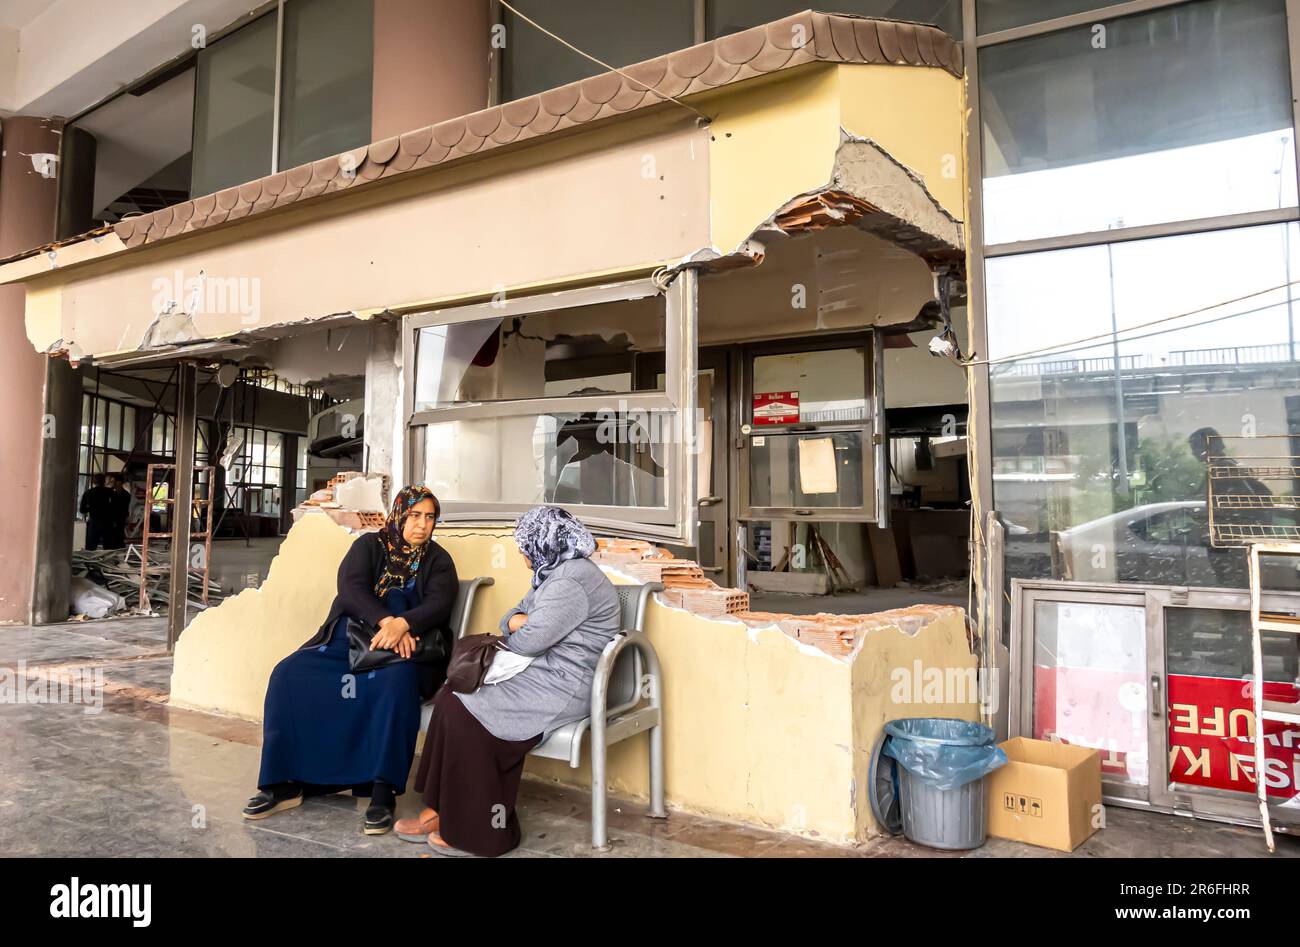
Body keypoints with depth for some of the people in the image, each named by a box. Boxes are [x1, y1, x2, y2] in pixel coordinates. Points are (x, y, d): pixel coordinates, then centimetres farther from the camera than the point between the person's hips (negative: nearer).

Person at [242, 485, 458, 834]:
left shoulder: (438, 560, 8)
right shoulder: (370, 544, 10)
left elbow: (438, 604, -9)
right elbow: (351, 587, -7)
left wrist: (402, 625, -31)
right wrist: (385, 621, -26)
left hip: (406, 648, -2)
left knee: (396, 682, -36)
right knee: (290, 673, -20)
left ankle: (382, 792, -33)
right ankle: (284, 782, -13)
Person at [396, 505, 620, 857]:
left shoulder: (570, 581, -18)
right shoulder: (555, 572, 16)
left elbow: (527, 641, -22)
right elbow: (511, 620, 18)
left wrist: (518, 628, 2)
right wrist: (516, 621, -6)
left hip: (561, 687, -10)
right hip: (542, 673, 10)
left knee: (465, 711, -17)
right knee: (451, 696, -5)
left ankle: (477, 831, -4)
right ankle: (443, 810, -1)